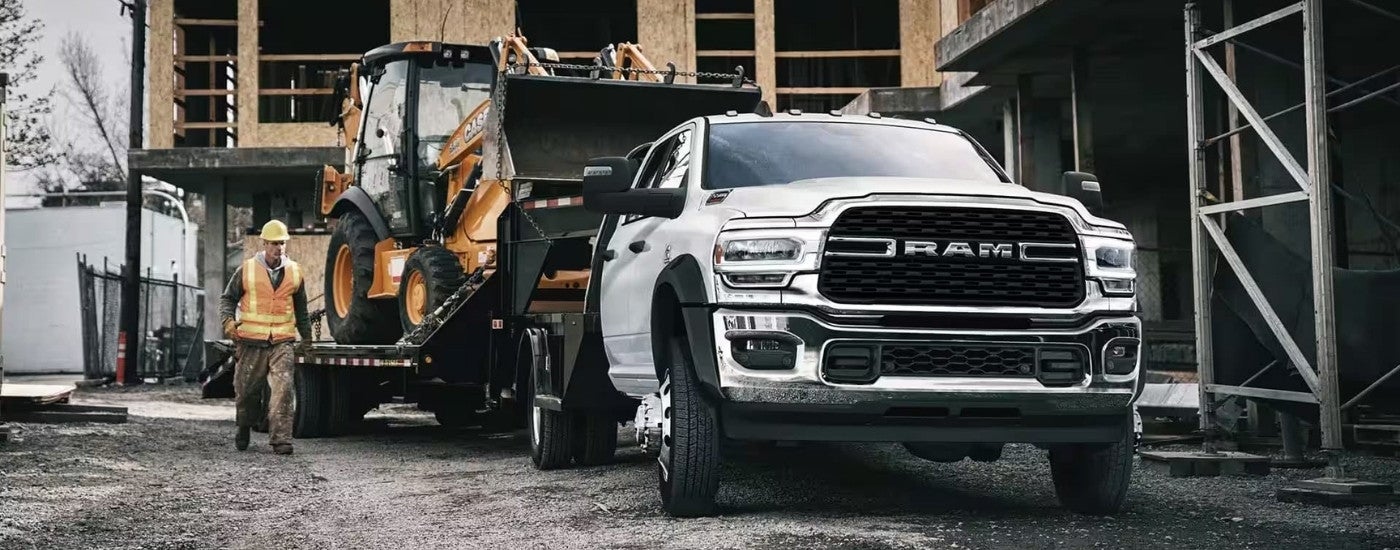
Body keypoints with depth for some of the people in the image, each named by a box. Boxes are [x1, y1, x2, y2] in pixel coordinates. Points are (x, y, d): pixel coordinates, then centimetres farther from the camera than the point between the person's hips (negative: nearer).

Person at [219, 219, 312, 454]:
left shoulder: (294, 271, 8)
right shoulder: (247, 269, 1)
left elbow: (301, 308, 20)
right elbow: (227, 298, 9)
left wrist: (306, 336, 24)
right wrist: (228, 320, -9)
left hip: (282, 341, 1)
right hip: (251, 341, -1)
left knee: (282, 389, -13)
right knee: (245, 391, 9)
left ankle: (281, 439, -13)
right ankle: (244, 429, 36)